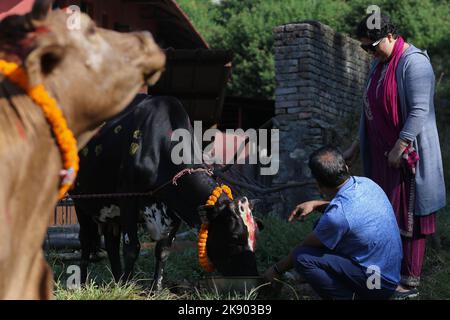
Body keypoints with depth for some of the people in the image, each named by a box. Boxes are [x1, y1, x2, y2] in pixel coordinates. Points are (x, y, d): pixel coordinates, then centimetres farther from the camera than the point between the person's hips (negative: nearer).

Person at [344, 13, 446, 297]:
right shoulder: (379, 65, 14)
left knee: (409, 217, -4)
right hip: (383, 155, 9)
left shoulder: (413, 62, -15)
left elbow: (419, 111, -21)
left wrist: (399, 147, -24)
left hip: (407, 155, -9)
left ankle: (410, 283, 1)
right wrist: (356, 147, 19)